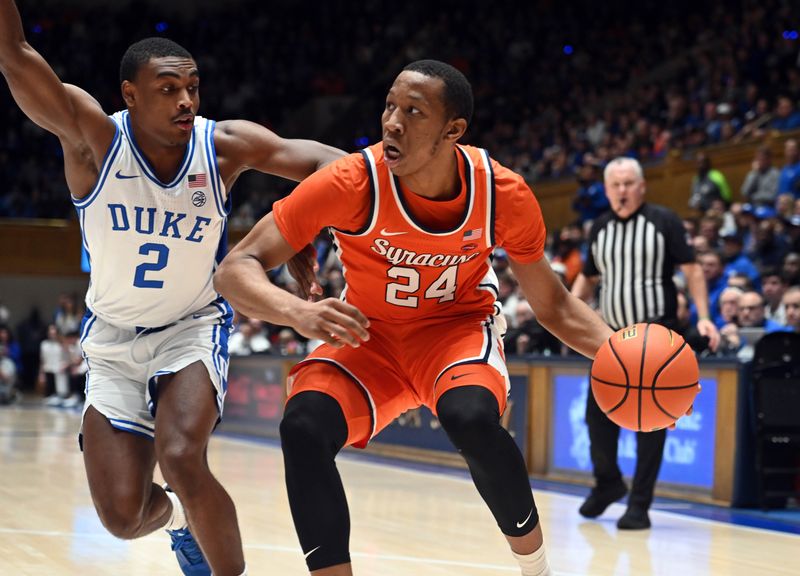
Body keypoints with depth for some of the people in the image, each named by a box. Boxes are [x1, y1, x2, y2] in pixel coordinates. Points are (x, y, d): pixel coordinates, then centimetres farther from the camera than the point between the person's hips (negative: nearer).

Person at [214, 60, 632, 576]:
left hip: (460, 324, 0)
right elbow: (236, 269, -25)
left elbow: (551, 303, -4)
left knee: (471, 417, -33)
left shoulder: (503, 194, -20)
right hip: (370, 335, 1)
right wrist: (298, 312, -47)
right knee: (304, 426, -29)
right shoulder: (351, 183, -26)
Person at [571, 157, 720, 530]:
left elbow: (691, 269, -5)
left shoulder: (664, 221, -4)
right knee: (598, 413, 6)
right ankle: (608, 482, 30)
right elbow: (588, 278, 21)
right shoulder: (600, 228, 10)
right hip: (611, 334, 5)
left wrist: (703, 317, -15)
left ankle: (639, 505, 3)